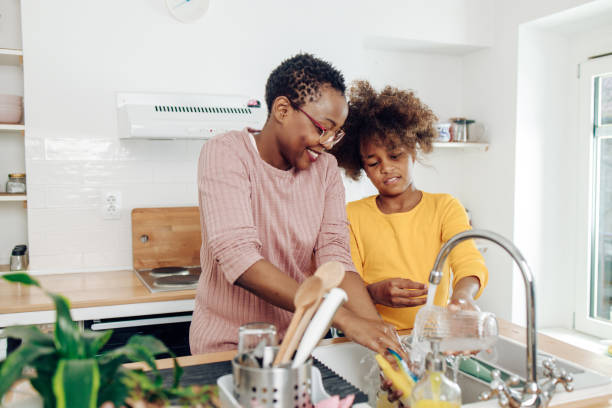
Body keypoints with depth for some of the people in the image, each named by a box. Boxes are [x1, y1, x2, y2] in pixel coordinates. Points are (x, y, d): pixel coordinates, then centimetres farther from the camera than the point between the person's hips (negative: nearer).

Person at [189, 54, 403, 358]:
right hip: (228, 342, -2)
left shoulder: (326, 168, 1)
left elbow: (335, 256, -7)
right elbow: (240, 260, -26)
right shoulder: (225, 154, -15)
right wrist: (346, 320, -31)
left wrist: (378, 328, -23)